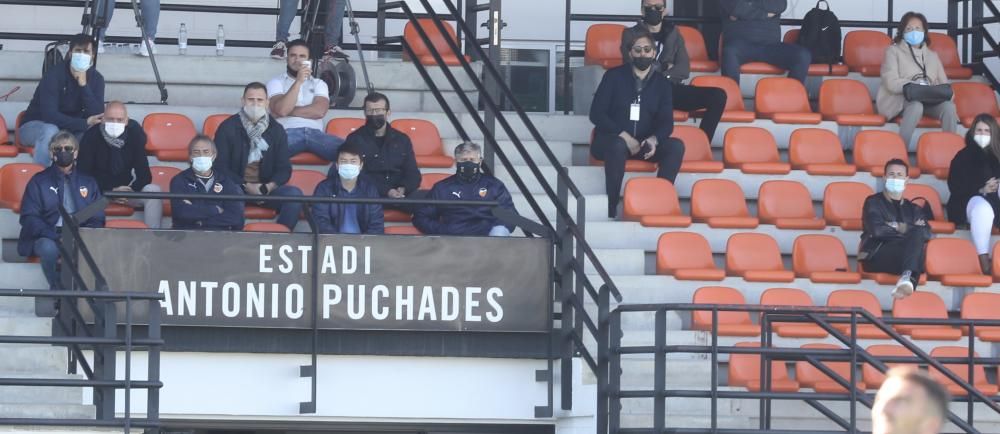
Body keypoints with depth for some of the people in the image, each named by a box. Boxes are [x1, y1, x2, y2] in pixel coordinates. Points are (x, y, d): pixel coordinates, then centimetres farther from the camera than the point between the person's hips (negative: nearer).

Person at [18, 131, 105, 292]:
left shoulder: (88, 183, 20)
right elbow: (29, 218, 3)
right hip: (48, 238, -1)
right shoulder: (39, 181, 12)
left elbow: (97, 219, 15)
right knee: (49, 248, -38)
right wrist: (55, 236, -15)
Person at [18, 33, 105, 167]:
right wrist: (85, 123, -36)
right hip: (35, 126, -4)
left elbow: (97, 116, -21)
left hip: (69, 130, 4)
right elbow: (49, 115, -33)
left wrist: (84, 84, -31)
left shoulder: (96, 79, -7)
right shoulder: (54, 75, -23)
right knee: (51, 131, -39)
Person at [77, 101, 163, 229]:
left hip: (126, 188, 3)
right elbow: (83, 173, -15)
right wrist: (111, 191, -25)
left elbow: (144, 174, -5)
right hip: (98, 189, -3)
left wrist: (132, 190, -26)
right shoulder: (91, 136, -15)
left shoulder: (135, 133, -7)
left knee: (153, 191, -23)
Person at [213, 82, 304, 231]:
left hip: (267, 189, 3)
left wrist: (270, 186, -12)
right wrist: (245, 186, -16)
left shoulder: (276, 130, 11)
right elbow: (220, 166, -3)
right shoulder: (228, 128, 3)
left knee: (294, 194, -25)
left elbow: (284, 169, 10)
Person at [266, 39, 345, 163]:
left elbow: (319, 111, 1)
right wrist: (298, 81, -7)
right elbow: (281, 110, -5)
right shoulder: (276, 82, 16)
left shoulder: (318, 84, 22)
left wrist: (289, 111, -1)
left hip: (315, 133, 3)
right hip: (288, 133, -3)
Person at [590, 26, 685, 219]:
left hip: (645, 143, 3)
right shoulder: (614, 76, 2)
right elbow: (596, 114, -5)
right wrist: (623, 136, -18)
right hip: (610, 140, -3)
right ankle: (612, 207, -36)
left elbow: (666, 122, 4)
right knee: (618, 145, -39)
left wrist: (654, 139, -21)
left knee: (676, 146, -23)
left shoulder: (661, 84, 10)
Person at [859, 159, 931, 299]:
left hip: (907, 257, 4)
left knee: (917, 235, -31)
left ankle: (907, 277, -58)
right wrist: (909, 229, 2)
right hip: (878, 257, -4)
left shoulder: (914, 209, 28)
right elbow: (877, 230, -5)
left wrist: (900, 227, -4)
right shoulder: (873, 202, 17)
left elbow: (926, 234, 6)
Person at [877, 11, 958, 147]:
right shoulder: (894, 51, 9)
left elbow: (943, 83, 16)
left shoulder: (932, 55, 25)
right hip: (900, 99, -4)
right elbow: (892, 83, -7)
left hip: (929, 100, 4)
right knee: (916, 105, -40)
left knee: (948, 106, -30)